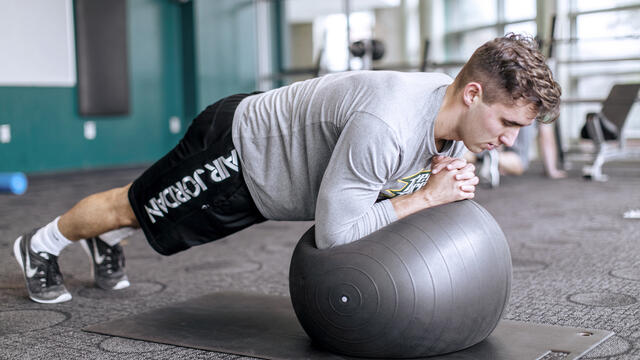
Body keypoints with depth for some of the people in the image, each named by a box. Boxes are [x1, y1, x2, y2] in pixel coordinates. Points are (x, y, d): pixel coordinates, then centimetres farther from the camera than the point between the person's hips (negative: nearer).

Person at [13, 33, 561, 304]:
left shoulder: (457, 117, -14)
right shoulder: (386, 125, -43)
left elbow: (394, 185, 3)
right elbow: (332, 234, -37)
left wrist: (448, 181, -19)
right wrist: (426, 196, -35)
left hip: (265, 169, 7)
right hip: (234, 154, -7)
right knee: (134, 207, 18)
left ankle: (107, 243, 62)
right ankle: (41, 245, 46)